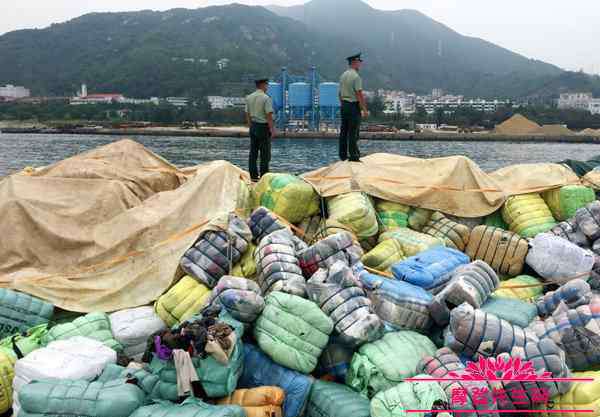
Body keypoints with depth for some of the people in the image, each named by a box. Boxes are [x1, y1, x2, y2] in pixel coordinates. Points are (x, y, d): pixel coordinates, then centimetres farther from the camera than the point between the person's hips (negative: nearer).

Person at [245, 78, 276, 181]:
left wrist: (250, 127, 16)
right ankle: (264, 176, -1)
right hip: (264, 126, -7)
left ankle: (253, 175, 12)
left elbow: (247, 114, 10)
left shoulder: (249, 98, 8)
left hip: (253, 126, 7)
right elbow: (269, 115, -16)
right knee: (265, 153, -1)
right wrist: (272, 130, -12)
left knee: (253, 152, 9)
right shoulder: (266, 98, -12)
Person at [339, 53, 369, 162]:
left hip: (344, 105, 8)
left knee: (344, 131, 10)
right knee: (353, 133, -6)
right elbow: (359, 94, -17)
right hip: (354, 105, -8)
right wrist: (365, 109, -13)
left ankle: (343, 155, 14)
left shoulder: (343, 75, 12)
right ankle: (354, 156, -5)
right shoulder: (356, 76, -13)